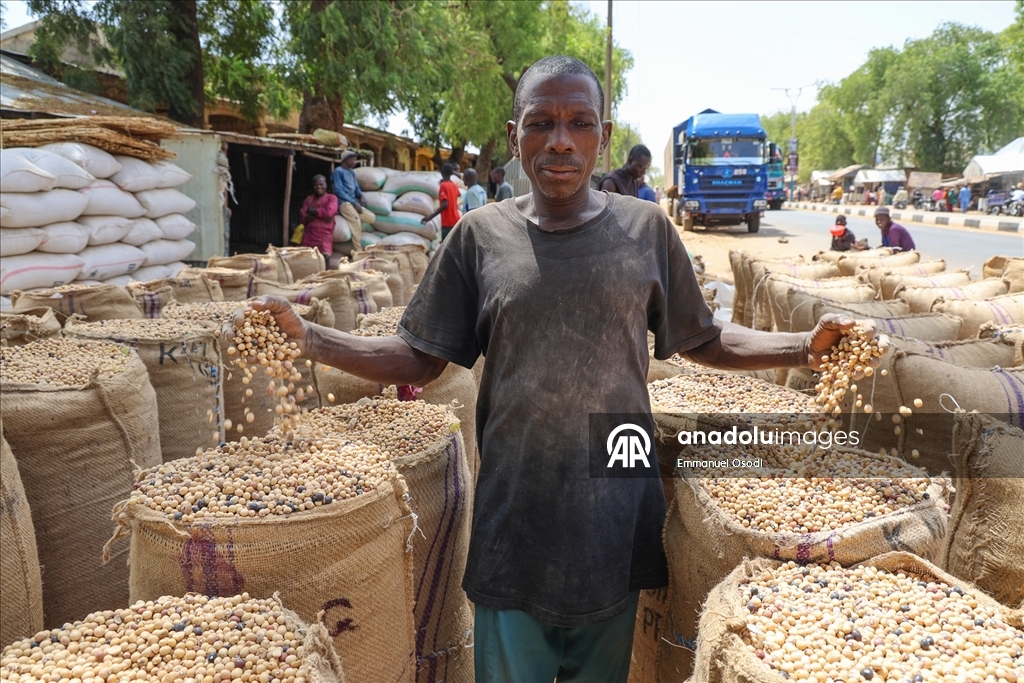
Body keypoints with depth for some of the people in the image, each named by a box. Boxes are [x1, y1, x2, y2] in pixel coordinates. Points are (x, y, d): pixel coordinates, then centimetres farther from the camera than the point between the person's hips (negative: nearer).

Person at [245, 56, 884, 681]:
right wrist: (306, 337, -12)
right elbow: (420, 358, 0)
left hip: (615, 517, 1)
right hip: (514, 523, 0)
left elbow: (705, 340, 7)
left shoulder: (647, 229, -1)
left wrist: (805, 346, -7)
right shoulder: (479, 236, -2)